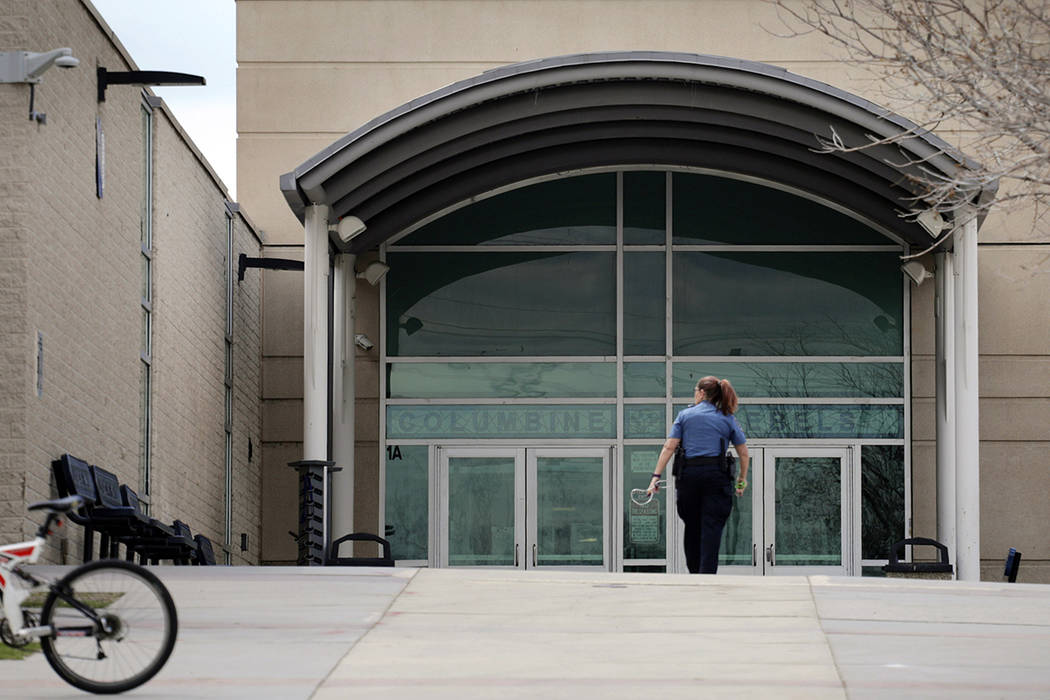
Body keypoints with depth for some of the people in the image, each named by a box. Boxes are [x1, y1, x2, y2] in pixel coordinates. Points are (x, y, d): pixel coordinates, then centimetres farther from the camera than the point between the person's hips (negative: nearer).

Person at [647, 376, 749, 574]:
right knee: (711, 528, -4)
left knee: (692, 527, 13)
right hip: (716, 474, -1)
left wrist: (656, 476, -3)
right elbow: (744, 454, 10)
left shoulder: (685, 415, 8)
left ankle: (694, 572, 22)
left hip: (688, 474, 1)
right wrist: (742, 480, 23)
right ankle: (707, 575, -14)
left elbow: (669, 447, -1)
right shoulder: (728, 419, 9)